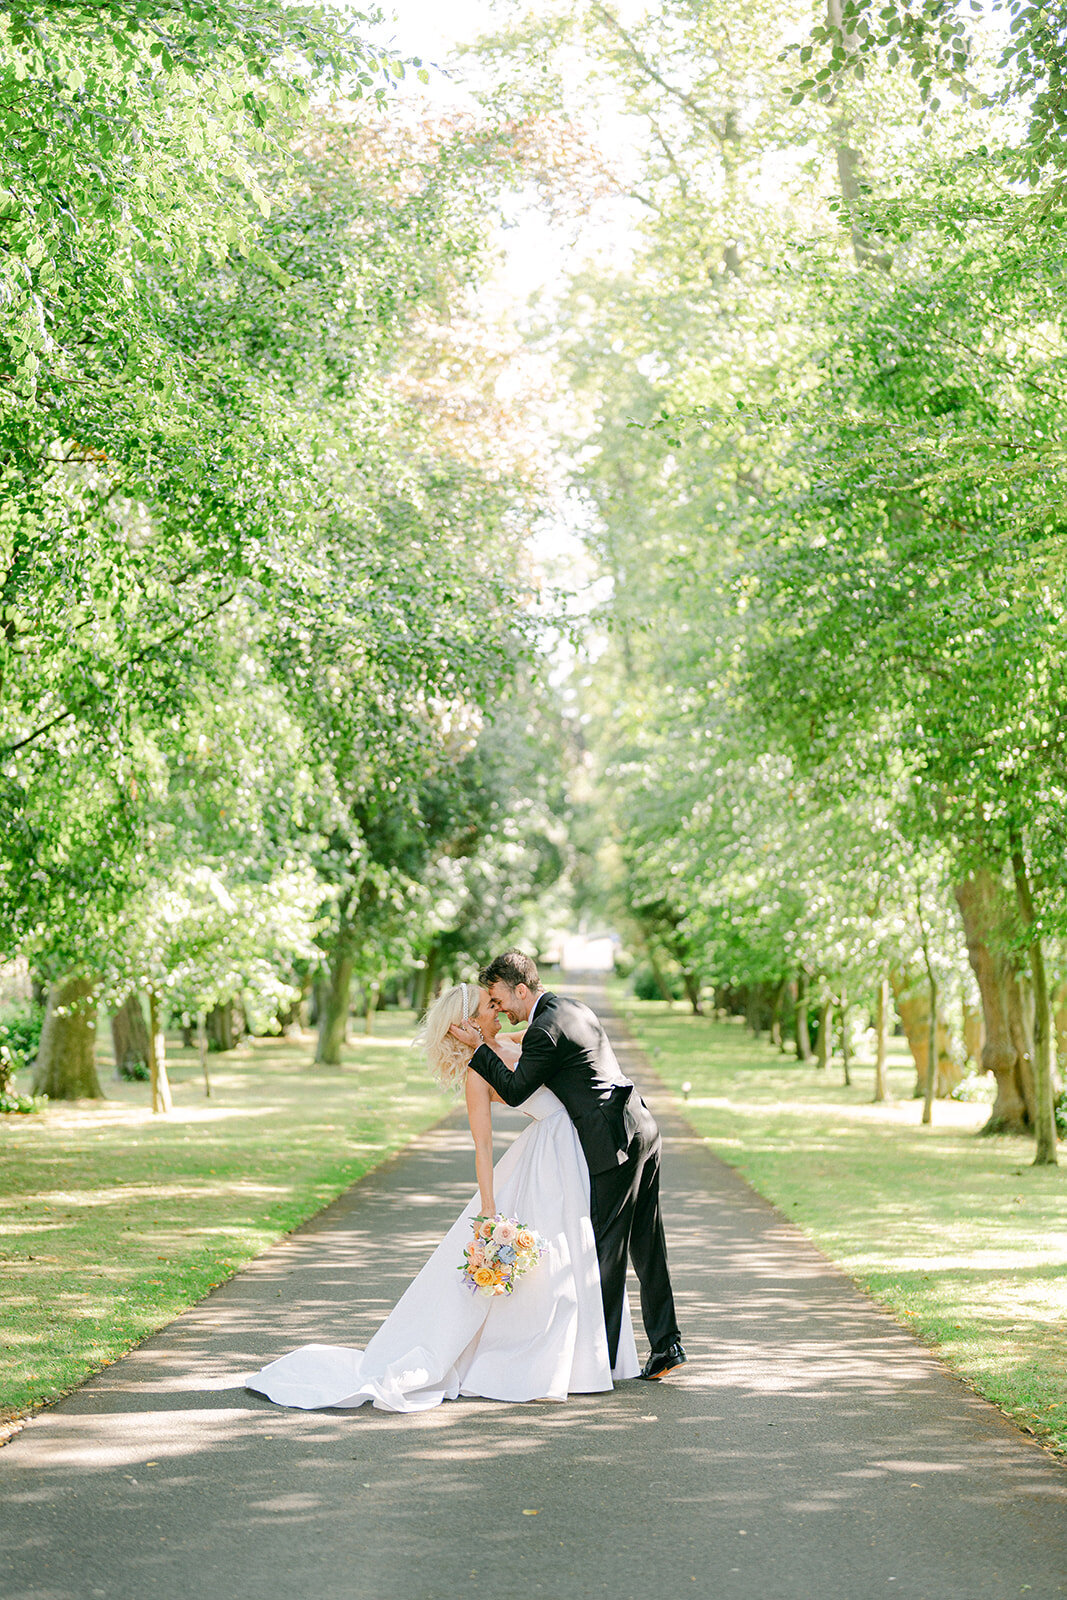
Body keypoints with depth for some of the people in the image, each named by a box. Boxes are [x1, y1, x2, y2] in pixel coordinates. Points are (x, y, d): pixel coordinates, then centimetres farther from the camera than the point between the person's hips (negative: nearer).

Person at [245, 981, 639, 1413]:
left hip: (569, 1153, 8)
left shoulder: (507, 1045, 6)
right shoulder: (476, 1072, -16)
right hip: (545, 1160, -8)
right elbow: (483, 1145, -21)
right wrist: (488, 1210, -24)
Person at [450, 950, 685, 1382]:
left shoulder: (543, 1030, -14)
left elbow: (514, 1092, -6)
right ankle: (666, 1344, 14)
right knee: (647, 1246, 11)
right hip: (643, 1132, 9)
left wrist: (477, 1047, -1)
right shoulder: (573, 1008, 16)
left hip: (614, 1145, -9)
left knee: (607, 1250, -1)